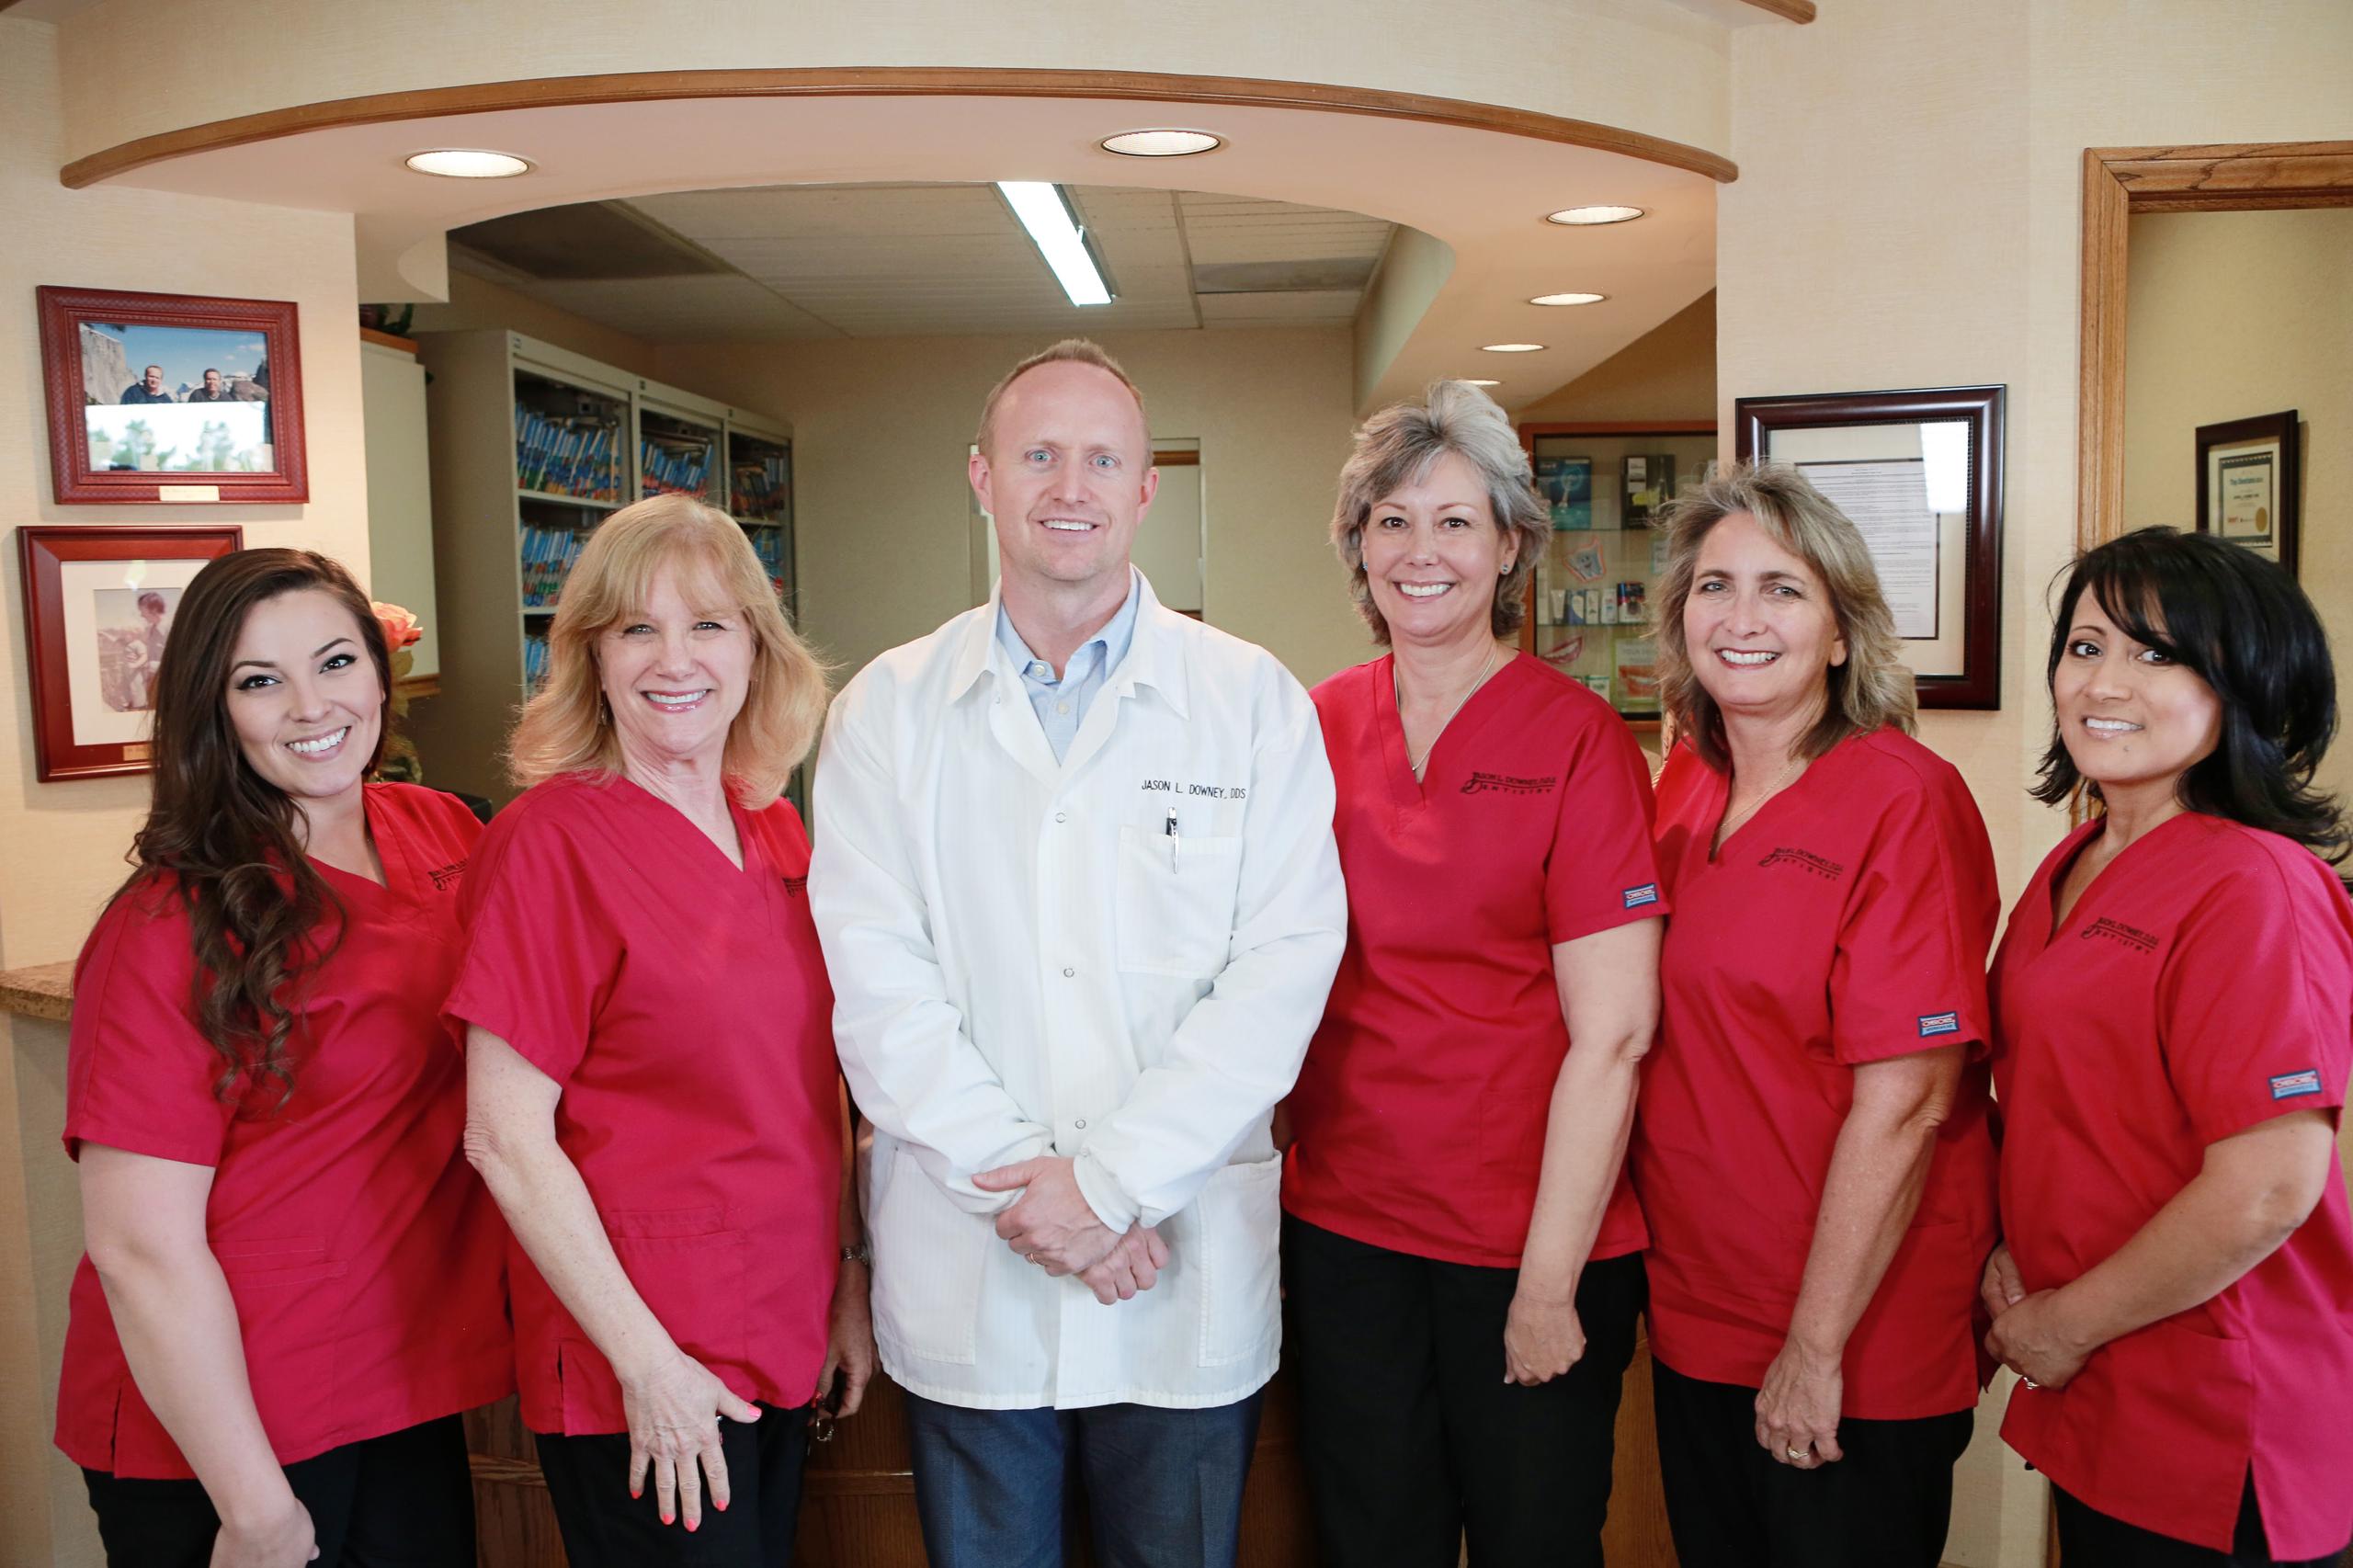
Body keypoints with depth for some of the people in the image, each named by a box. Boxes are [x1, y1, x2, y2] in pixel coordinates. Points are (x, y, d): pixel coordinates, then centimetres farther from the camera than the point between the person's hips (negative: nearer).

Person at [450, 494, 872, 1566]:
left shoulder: (775, 829, 4)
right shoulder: (550, 840, -14)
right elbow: (505, 1138, -16)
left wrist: (849, 1278, 9)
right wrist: (645, 1360, -16)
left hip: (785, 1340, 6)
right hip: (640, 1365, -6)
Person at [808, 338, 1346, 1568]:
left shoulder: (1253, 702, 0)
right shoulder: (888, 709, 3)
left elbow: (1285, 964, -8)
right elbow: (876, 983, -4)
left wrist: (1111, 1180, -14)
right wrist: (1019, 1182, -13)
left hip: (1189, 1280, 0)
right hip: (961, 1277, 1)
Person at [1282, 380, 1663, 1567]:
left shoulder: (1577, 739, -9)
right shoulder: (1317, 727, 2)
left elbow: (1612, 1034, -12)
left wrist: (1548, 1283, -13)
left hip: (1533, 1244, -3)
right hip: (1344, 1231, 3)